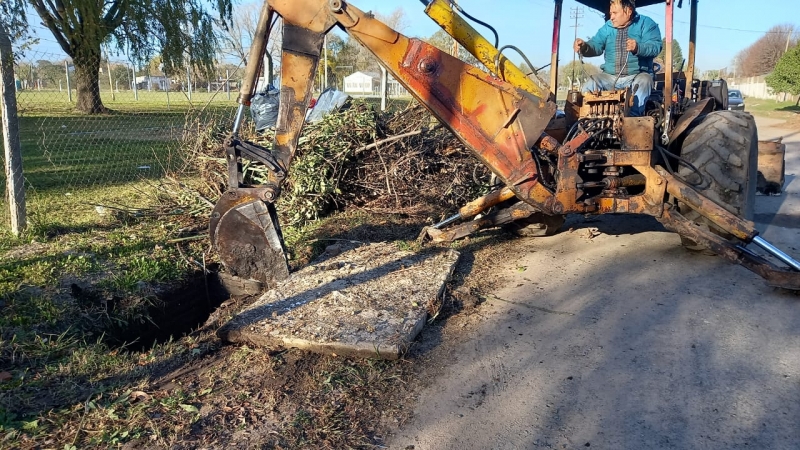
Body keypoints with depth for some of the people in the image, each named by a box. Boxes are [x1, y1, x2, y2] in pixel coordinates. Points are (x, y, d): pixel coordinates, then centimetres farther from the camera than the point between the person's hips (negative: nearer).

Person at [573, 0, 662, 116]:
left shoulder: (646, 24, 0)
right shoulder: (608, 27, 12)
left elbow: (655, 47, -13)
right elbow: (596, 46, 1)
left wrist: (638, 48, -34)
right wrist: (584, 47, -23)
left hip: (637, 75, -3)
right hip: (610, 77, 3)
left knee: (644, 82, -35)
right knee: (590, 85, -20)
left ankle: (632, 117, -39)